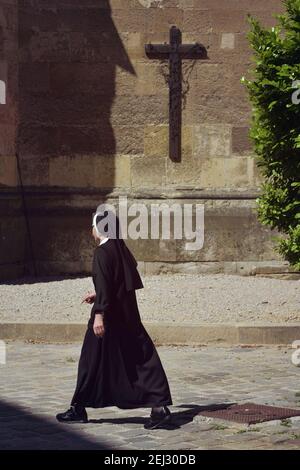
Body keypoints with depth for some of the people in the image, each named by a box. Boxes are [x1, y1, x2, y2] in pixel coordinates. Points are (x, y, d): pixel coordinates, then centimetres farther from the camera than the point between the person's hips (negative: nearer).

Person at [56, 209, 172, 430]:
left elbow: (103, 285, -22)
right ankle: (160, 406, -5)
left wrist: (99, 314, -25)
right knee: (141, 359, 3)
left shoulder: (102, 253, -13)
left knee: (93, 360, 6)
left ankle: (79, 409, 17)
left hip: (109, 316, -7)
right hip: (128, 315, 7)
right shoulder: (122, 250, 11)